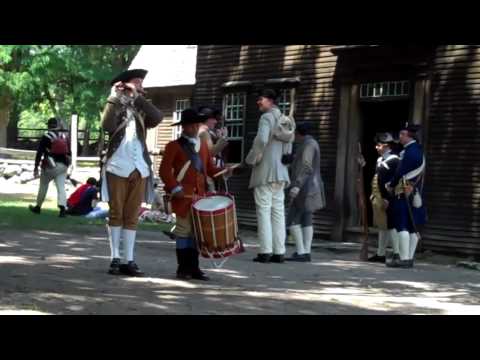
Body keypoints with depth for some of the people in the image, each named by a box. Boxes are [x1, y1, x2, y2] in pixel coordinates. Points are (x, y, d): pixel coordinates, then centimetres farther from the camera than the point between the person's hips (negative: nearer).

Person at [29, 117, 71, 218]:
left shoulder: (46, 136, -6)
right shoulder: (65, 137, 7)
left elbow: (39, 153, -7)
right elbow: (69, 153, 12)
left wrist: (36, 167, -2)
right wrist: (66, 166, 22)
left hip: (49, 166, -3)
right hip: (62, 166, 3)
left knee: (43, 186, 13)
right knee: (61, 187, -1)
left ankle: (38, 207, 27)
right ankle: (62, 209, -16)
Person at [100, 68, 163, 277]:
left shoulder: (142, 111, 14)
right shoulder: (115, 108, 4)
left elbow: (158, 118, -7)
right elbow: (107, 126, -16)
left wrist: (138, 97, -6)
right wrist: (114, 98, -12)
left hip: (139, 169, 3)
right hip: (118, 168, -3)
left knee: (132, 216, 3)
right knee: (116, 214, 1)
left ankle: (128, 260, 4)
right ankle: (115, 259, 4)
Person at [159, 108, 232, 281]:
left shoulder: (203, 145, 18)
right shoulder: (174, 146, 0)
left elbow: (209, 167, 18)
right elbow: (165, 170, -5)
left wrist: (222, 171, -2)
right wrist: (175, 188, -16)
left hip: (200, 195, 5)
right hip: (183, 196, -5)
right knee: (184, 230, -3)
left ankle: (193, 268, 10)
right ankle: (183, 268, 4)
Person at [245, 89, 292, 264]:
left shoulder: (266, 118, -9)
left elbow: (261, 140, -23)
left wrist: (251, 159, -11)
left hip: (265, 171, -8)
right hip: (280, 171, 8)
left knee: (264, 210, -8)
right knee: (278, 211, 6)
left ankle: (266, 252, -12)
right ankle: (279, 252, 4)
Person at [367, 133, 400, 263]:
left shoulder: (394, 160, -14)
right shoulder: (380, 160, 16)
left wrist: (387, 199, -23)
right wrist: (373, 195, 18)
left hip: (387, 199, -10)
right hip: (378, 198, 10)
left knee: (390, 226, -9)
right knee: (382, 226, 13)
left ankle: (397, 254, -6)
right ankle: (380, 254, 19)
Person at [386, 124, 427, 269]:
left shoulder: (409, 152, -16)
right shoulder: (418, 150, 14)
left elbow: (401, 172, -17)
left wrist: (391, 185, -1)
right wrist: (393, 183, 13)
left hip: (404, 193, -9)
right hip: (415, 194, 9)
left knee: (402, 226, -9)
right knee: (412, 227, 9)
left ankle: (404, 258, -13)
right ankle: (409, 258, 12)